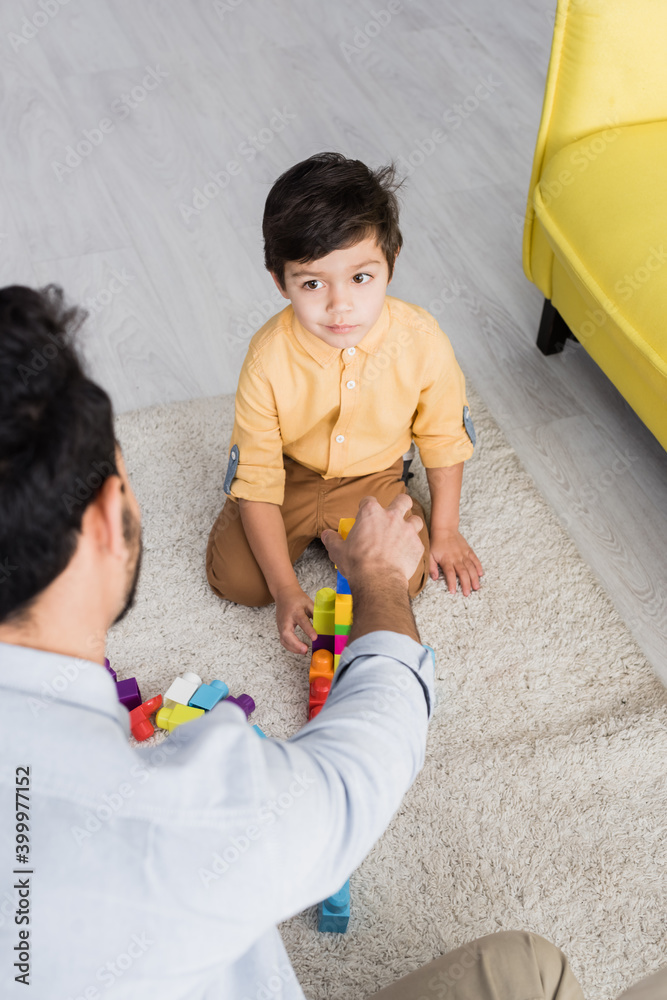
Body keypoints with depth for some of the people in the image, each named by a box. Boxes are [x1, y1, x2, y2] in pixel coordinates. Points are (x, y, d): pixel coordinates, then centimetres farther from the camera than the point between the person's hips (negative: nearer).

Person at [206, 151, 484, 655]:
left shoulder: (422, 341, -24)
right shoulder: (269, 359, -28)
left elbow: (445, 437, -5)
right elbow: (256, 479, -20)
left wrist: (444, 531, 4)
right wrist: (286, 589, -22)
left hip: (372, 481, 1)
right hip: (289, 477, -1)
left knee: (403, 580, -14)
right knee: (237, 580, -13)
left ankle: (333, 532, 16)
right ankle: (305, 534, 19)